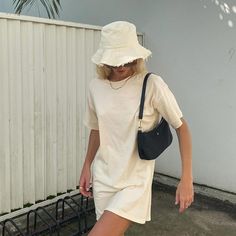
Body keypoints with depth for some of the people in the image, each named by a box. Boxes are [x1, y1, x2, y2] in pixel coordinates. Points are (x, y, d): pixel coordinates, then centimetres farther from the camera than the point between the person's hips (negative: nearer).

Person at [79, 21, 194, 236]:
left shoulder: (152, 85, -15)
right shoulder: (96, 86, -2)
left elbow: (181, 127, -8)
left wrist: (187, 179, -12)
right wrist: (87, 167, 15)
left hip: (135, 181, -4)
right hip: (103, 177, 5)